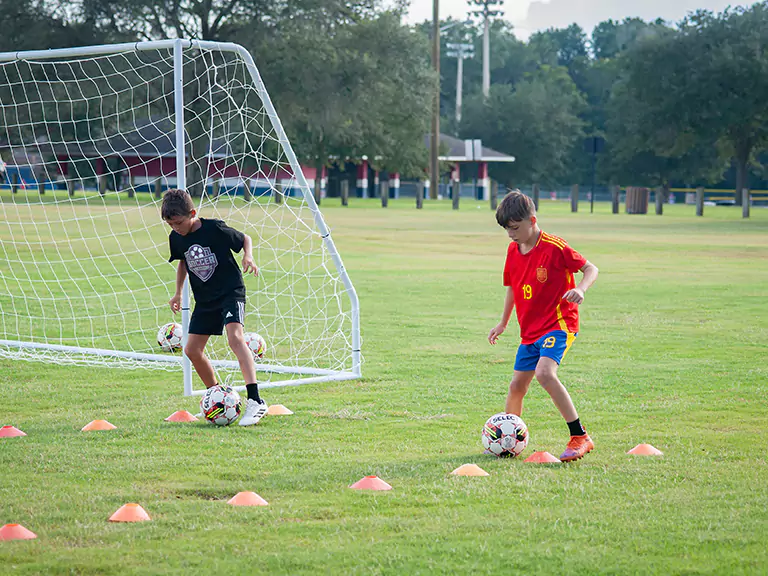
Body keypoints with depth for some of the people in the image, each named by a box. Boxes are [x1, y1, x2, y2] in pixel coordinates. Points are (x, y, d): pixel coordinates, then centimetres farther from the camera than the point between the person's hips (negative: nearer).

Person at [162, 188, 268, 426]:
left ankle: (255, 401, -35)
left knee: (235, 337, -28)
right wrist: (178, 293, 18)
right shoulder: (176, 238, 0)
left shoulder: (215, 230, -17)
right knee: (192, 350, 3)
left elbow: (245, 238, -1)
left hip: (231, 292, -7)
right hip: (205, 300, 7)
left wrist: (248, 256, -20)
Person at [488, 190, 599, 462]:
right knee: (517, 385, 9)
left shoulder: (555, 248, -15)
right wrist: (503, 323, 27)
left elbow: (591, 269, -8)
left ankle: (580, 437, -25)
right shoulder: (513, 250, 7)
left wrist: (580, 289, -29)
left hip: (559, 323, -7)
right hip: (530, 330, 7)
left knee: (544, 372, -29)